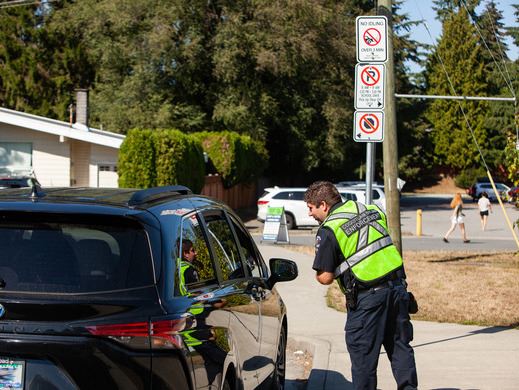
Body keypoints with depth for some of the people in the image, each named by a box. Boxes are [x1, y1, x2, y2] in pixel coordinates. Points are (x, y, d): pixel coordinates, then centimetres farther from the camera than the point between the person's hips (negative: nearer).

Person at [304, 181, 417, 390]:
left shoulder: (329, 230, -9)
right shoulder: (372, 210, 12)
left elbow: (326, 277, -10)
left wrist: (318, 274, 11)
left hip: (367, 296, -6)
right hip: (397, 285, 7)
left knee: (362, 352, 5)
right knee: (400, 345, 15)